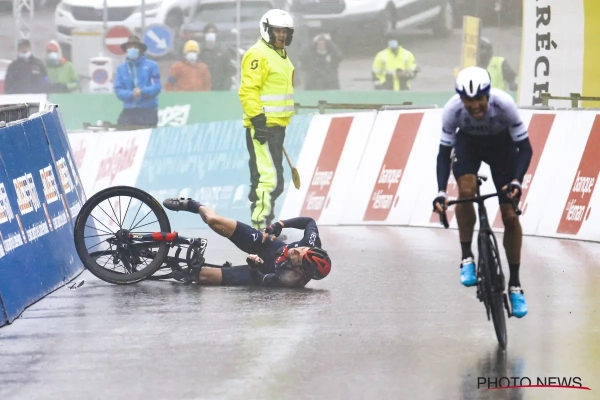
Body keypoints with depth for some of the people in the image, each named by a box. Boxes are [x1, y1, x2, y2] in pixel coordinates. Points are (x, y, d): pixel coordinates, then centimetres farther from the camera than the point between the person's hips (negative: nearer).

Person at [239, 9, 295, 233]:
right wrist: (257, 119, -25)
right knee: (268, 177, -15)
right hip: (262, 125, -10)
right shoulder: (258, 55, -13)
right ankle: (260, 224, -16)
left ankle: (264, 222, 20)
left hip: (276, 125, 10)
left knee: (273, 178, 13)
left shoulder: (281, 55, 18)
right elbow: (248, 90, -20)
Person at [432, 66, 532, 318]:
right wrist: (441, 192, -34)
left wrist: (516, 181, -43)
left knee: (510, 214, -7)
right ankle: (467, 258, -15)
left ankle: (515, 284, 4)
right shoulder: (452, 109, -33)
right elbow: (444, 152, -22)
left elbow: (525, 147, -28)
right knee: (466, 189, -31)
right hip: (468, 143, 0)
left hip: (501, 144, 0)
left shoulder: (504, 104, -36)